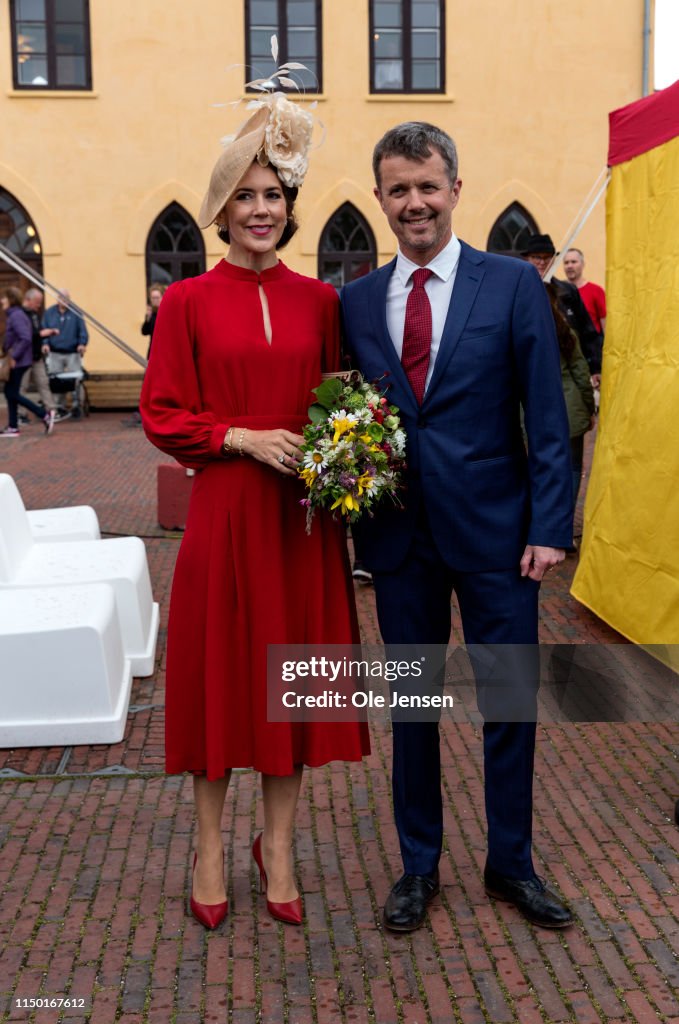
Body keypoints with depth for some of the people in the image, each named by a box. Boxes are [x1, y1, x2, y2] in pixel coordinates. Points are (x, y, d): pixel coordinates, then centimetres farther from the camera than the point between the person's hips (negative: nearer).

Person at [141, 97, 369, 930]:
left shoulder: (318, 300, 6)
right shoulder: (188, 301, -1)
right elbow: (162, 415, -2)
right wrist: (245, 437, -14)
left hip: (303, 515, 2)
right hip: (223, 511, -2)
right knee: (219, 671, 7)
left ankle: (278, 846, 25)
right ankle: (209, 846, 24)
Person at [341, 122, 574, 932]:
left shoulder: (513, 284, -2)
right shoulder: (355, 301, 6)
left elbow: (546, 417, -4)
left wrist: (549, 525, -9)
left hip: (494, 530, -2)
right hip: (400, 536, 2)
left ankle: (511, 863, 28)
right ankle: (418, 865, 29)